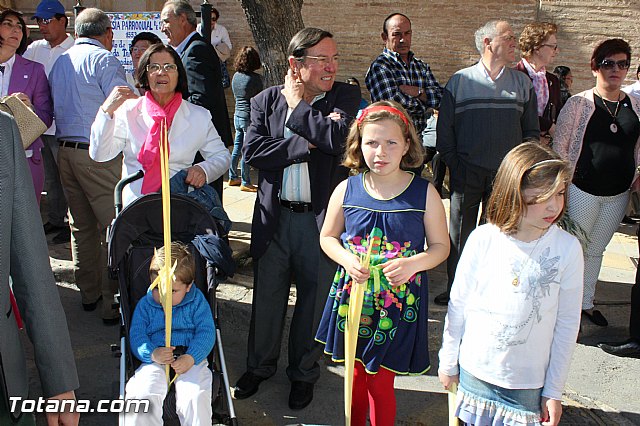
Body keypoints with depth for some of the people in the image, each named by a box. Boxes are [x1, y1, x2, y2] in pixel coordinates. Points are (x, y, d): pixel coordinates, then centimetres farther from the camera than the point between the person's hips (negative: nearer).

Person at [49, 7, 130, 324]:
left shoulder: (59, 62, 15)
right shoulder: (104, 60, -7)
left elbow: (56, 109, 17)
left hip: (65, 152, 8)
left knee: (82, 227, 15)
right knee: (114, 229, -3)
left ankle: (88, 294, 26)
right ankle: (111, 305, -1)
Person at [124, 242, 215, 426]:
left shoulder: (197, 301, 6)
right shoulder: (145, 305, 10)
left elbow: (206, 332, -2)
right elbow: (136, 336, 3)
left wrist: (191, 358, -19)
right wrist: (152, 354, -19)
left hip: (191, 358, -1)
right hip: (155, 361, 2)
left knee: (195, 397, -29)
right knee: (140, 395, -26)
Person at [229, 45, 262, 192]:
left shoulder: (236, 76, 6)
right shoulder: (255, 78, -15)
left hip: (237, 115, 7)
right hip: (250, 117, -7)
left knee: (237, 148, 16)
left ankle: (233, 177, 26)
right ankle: (245, 183, 6)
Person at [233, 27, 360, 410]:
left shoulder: (345, 96, -1)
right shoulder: (266, 100, 3)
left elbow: (339, 138, -21)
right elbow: (253, 150, -11)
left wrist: (296, 106, -10)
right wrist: (307, 143, -17)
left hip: (321, 217, -1)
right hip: (275, 217, 2)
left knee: (314, 300, 12)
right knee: (267, 297, 16)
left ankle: (304, 373, 35)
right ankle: (260, 366, 40)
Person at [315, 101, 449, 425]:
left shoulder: (424, 193, -9)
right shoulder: (346, 190, -5)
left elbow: (441, 246, -2)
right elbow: (328, 237, 6)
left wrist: (413, 264, -21)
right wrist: (346, 259, -13)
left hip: (399, 302, -2)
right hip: (353, 296, 2)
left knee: (380, 383, 7)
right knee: (356, 375, 20)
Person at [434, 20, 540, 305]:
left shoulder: (522, 83, 10)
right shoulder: (460, 80, 3)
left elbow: (532, 131, 13)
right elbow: (444, 129, 4)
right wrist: (453, 164, -3)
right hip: (467, 172, -1)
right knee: (461, 233, 5)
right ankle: (455, 288, 19)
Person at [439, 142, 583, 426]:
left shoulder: (567, 248, -11)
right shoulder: (483, 239, -13)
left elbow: (567, 323, -4)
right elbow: (458, 305, -2)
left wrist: (554, 390, 1)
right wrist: (447, 362, 6)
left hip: (529, 381, 0)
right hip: (475, 370, 0)